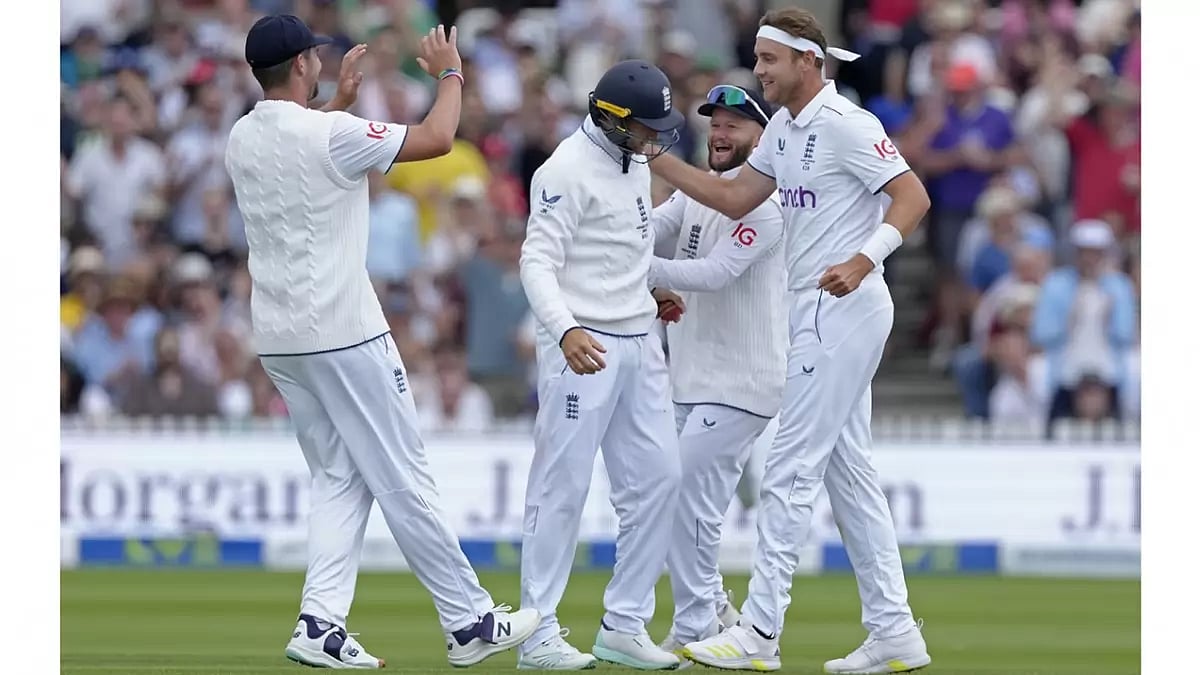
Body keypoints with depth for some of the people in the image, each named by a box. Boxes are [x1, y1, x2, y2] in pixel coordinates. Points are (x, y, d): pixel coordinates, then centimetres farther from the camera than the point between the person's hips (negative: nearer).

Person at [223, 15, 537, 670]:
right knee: (403, 480, -1)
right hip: (344, 336, -7)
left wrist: (341, 98, 32)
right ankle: (469, 622, 6)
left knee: (340, 480, 12)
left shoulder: (241, 141, 6)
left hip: (279, 341, 7)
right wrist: (449, 75, 9)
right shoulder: (330, 134, -16)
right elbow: (437, 138, -8)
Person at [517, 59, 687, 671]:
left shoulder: (634, 162, 12)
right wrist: (565, 331, -35)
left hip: (638, 344, 9)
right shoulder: (569, 170, -15)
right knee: (562, 486, -5)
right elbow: (538, 260, -22)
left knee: (657, 478, 6)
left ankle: (624, 625, 13)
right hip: (582, 346, -9)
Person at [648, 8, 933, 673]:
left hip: (843, 312, -10)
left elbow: (913, 196, -20)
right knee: (849, 472, 10)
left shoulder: (844, 124, -15)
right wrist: (655, 157, 11)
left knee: (791, 469, -9)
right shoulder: (783, 129, 14)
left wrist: (865, 259, -33)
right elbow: (734, 198, 19)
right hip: (819, 315, 10)